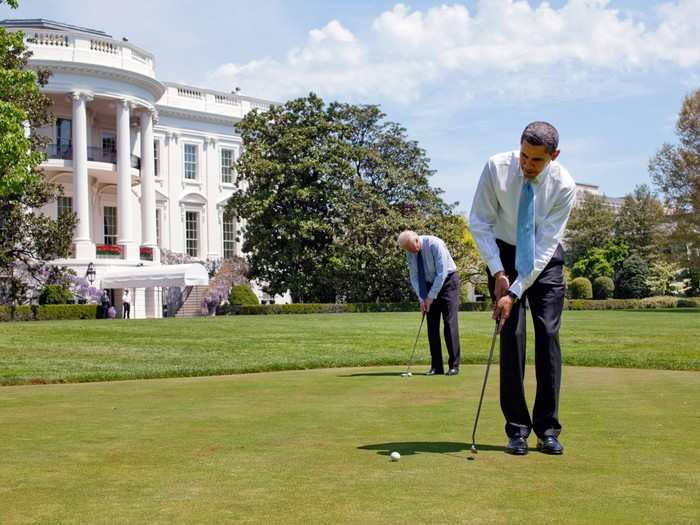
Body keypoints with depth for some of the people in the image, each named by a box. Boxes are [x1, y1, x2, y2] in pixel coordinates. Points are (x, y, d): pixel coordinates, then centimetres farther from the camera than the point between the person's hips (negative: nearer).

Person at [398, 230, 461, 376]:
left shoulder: (435, 244, -25)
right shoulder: (410, 252, -7)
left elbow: (442, 273, -25)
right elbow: (414, 277, -2)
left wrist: (431, 297, -22)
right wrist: (422, 299, -13)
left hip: (447, 281, -5)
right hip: (430, 284, 5)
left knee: (450, 322, -11)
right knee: (432, 325, -1)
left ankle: (454, 365, -9)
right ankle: (436, 366, 2)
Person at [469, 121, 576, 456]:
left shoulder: (564, 185, -22)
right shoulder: (496, 168, -21)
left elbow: (546, 245, -22)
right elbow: (479, 222, -12)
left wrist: (515, 292, -27)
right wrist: (498, 272, -19)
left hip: (545, 259, 0)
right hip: (504, 253, 0)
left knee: (548, 335, -8)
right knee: (511, 335, -8)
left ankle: (548, 430, -1)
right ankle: (517, 429, -3)